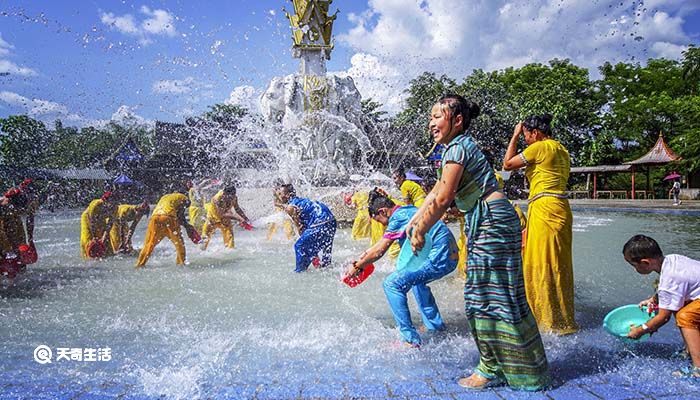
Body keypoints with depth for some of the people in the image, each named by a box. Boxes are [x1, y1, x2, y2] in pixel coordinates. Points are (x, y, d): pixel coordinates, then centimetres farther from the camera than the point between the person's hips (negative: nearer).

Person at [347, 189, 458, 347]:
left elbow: (379, 251, -9)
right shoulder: (408, 210, 17)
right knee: (416, 279, 33)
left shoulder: (398, 217, -11)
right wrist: (366, 254, 29)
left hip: (439, 259, -10)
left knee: (392, 284, -12)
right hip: (450, 256, 10)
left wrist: (357, 267, 2)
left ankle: (410, 340, -12)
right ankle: (435, 326, 35)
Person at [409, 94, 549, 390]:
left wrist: (421, 231, -10)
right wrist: (415, 219, 16)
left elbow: (443, 198, -18)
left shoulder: (457, 147, -14)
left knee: (490, 296, -3)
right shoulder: (459, 146, 17)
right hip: (484, 223, 10)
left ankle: (492, 370, 10)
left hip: (492, 221, -10)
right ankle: (493, 367, 25)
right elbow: (437, 191, 19)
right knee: (485, 294, 14)